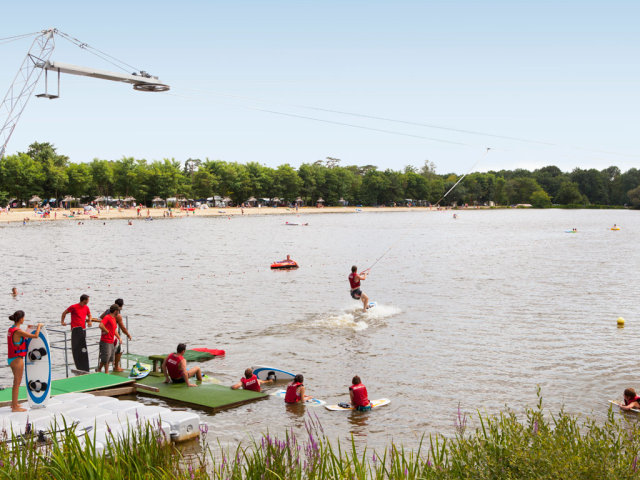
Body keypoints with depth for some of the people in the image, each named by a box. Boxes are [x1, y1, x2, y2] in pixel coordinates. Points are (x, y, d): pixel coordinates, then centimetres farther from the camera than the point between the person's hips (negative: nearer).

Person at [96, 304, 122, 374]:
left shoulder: (114, 318, 15)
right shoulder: (107, 317, -15)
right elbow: (101, 325, -31)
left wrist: (119, 338, 13)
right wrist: (106, 331, -18)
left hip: (111, 342, 9)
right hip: (105, 341, -9)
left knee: (109, 358, 12)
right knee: (105, 358, -6)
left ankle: (106, 372, 20)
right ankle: (98, 370, 11)